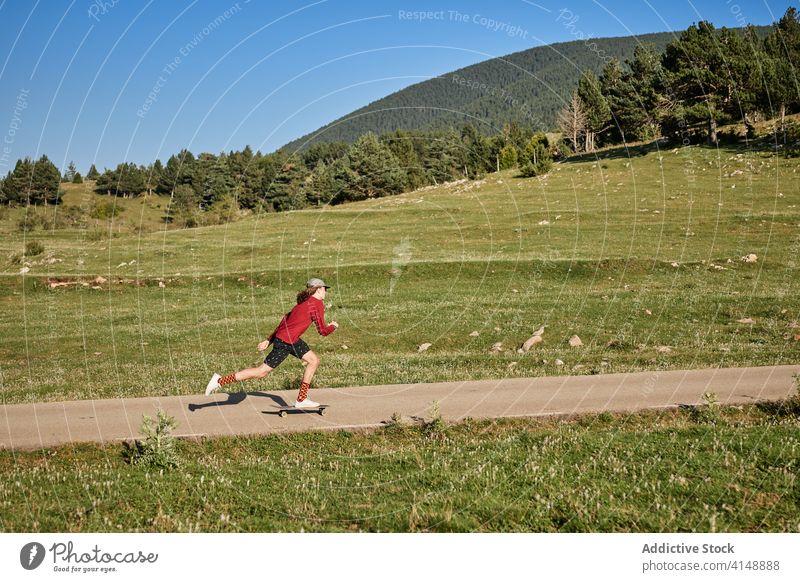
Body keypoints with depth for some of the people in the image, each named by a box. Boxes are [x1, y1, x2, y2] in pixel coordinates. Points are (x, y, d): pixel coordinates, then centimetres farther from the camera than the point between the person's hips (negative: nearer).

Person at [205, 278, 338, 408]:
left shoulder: (304, 302, 16)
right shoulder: (317, 304, -12)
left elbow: (286, 319, 18)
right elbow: (322, 331, -13)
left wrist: (269, 340, 19)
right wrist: (333, 326, 9)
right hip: (285, 342, -10)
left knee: (314, 360, 13)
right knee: (262, 371, -3)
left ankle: (301, 399, 15)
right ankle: (220, 381, 2)